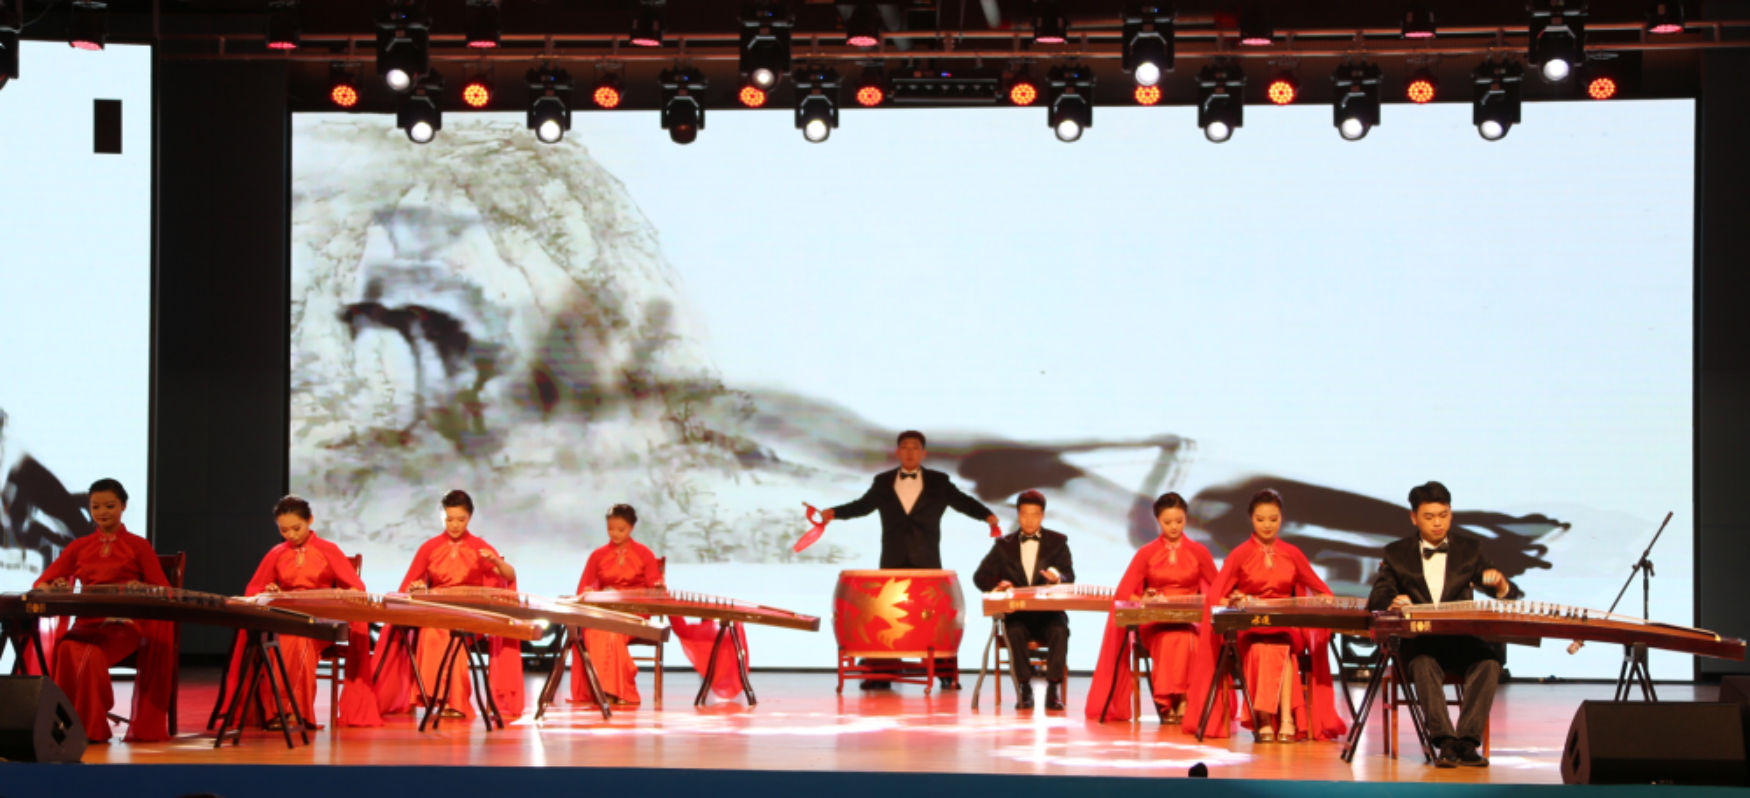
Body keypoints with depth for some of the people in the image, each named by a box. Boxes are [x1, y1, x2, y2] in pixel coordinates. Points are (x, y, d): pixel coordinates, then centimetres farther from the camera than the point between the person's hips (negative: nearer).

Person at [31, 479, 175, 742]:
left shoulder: (138, 546, 13)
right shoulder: (79, 547, 21)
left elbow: (163, 591, 6)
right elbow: (41, 583, 15)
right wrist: (55, 588, -9)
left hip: (124, 625, -2)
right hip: (87, 622, 2)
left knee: (92, 653, -35)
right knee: (68, 649, -34)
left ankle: (91, 727, -21)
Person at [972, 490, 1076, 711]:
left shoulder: (1058, 542, 12)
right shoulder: (1004, 545, 15)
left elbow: (1070, 577, -1)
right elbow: (981, 576, 8)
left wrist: (1058, 577, -26)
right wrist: (996, 585, -15)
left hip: (1049, 613, 0)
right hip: (1017, 615, 0)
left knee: (1060, 630, -33)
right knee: (1015, 631, -34)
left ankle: (1053, 689, -29)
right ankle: (1024, 688, -23)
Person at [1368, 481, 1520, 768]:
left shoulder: (1469, 549, 13)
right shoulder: (1396, 554, 12)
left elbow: (1512, 597, 10)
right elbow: (1377, 599, 6)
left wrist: (1499, 584, -15)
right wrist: (1392, 603, -19)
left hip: (1461, 639, 1)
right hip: (1418, 641, -1)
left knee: (1489, 660, -32)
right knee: (1425, 664, -36)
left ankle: (1467, 741, -35)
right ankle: (1446, 742, -43)